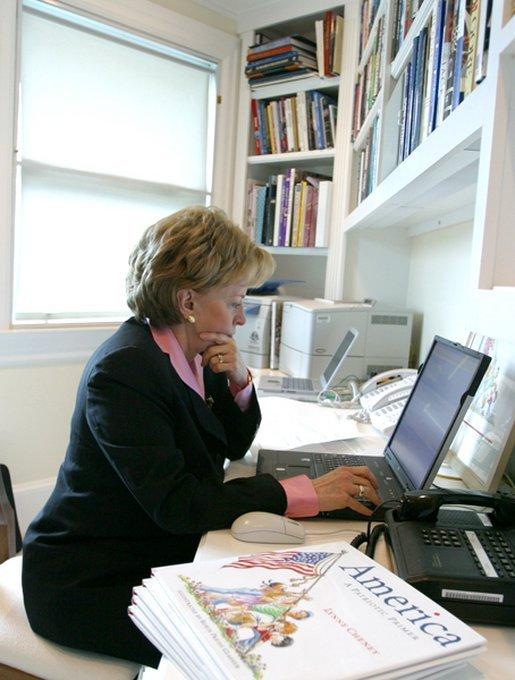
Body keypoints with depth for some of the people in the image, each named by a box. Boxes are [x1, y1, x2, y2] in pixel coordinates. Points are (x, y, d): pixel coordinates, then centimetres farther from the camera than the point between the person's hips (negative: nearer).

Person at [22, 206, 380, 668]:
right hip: (89, 584, -7)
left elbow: (234, 444, 8)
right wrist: (308, 493, -32)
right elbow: (177, 505, -30)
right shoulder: (123, 371, -27)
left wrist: (238, 380, -12)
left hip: (161, 554, 7)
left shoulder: (192, 352, -2)